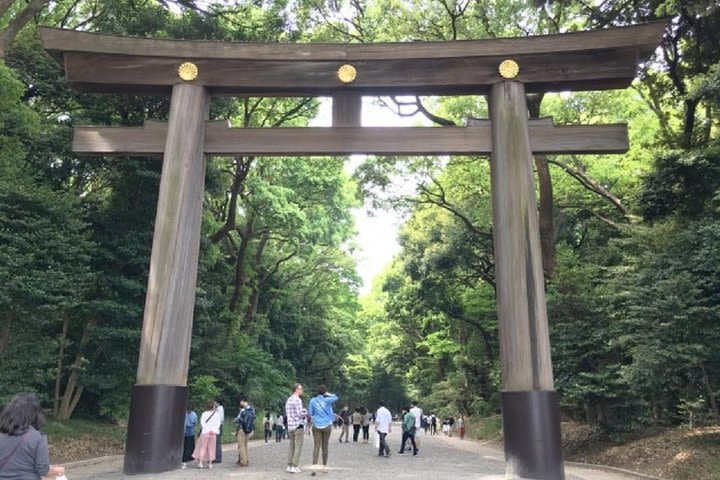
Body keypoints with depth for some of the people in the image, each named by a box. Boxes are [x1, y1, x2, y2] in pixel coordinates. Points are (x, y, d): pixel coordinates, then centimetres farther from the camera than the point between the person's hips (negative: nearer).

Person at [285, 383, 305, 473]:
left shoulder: (288, 400, 13)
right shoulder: (297, 400, -14)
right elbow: (300, 414, -20)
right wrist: (306, 412, 1)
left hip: (290, 426, 8)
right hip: (298, 425, -8)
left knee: (291, 446, 13)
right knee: (298, 446, -4)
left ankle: (289, 466, 14)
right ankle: (294, 467, -6)